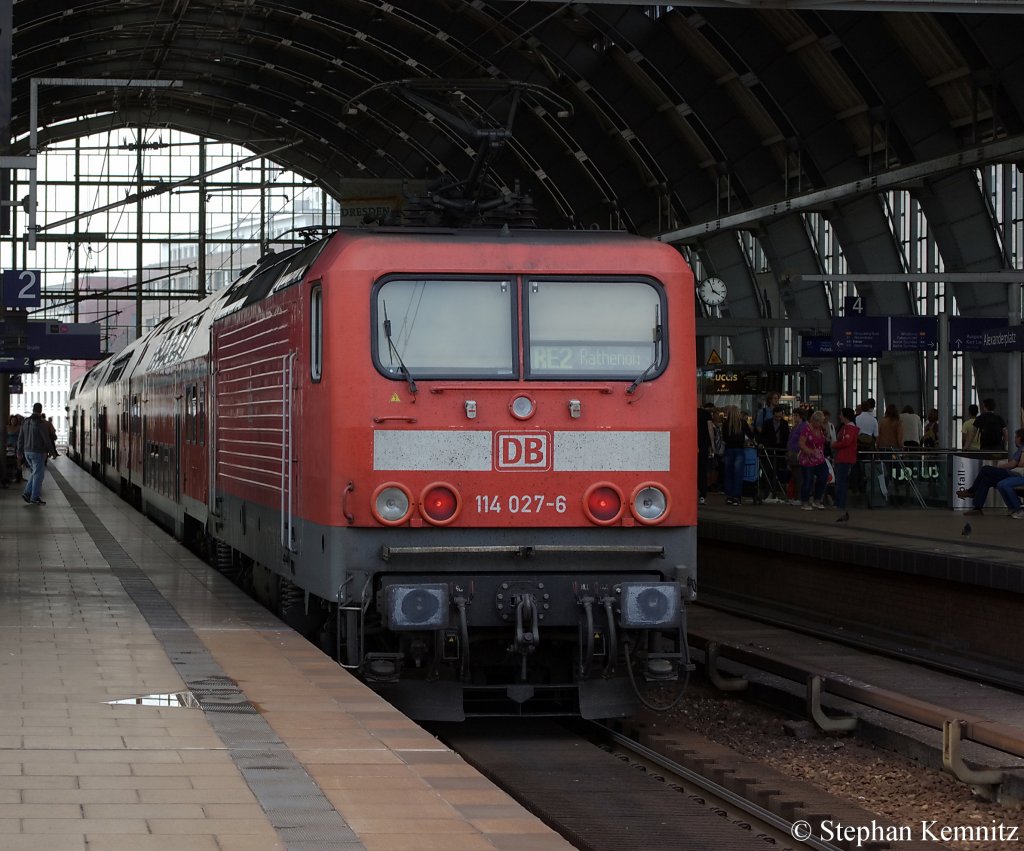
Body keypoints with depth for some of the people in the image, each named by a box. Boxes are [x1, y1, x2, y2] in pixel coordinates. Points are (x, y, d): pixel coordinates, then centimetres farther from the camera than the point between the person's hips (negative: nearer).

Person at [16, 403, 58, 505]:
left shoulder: (26, 422, 6)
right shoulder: (41, 423, -15)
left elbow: (20, 438, 10)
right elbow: (46, 439, -14)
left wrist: (20, 452, 16)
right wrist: (52, 452, -5)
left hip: (27, 452, 7)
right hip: (38, 452, -7)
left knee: (35, 472, 19)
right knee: (38, 474, 1)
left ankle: (27, 493, 9)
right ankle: (35, 497, 2)